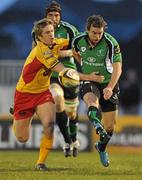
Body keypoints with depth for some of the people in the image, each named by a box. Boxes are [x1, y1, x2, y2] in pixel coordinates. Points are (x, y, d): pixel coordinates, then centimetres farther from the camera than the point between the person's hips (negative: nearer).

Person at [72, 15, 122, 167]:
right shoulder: (78, 41, -10)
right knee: (92, 101, -36)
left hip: (108, 84, -1)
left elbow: (117, 68, -23)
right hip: (88, 82, 1)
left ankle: (102, 147, 33)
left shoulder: (111, 43, -20)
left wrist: (110, 87, -35)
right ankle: (98, 126, -63)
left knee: (110, 124, 5)